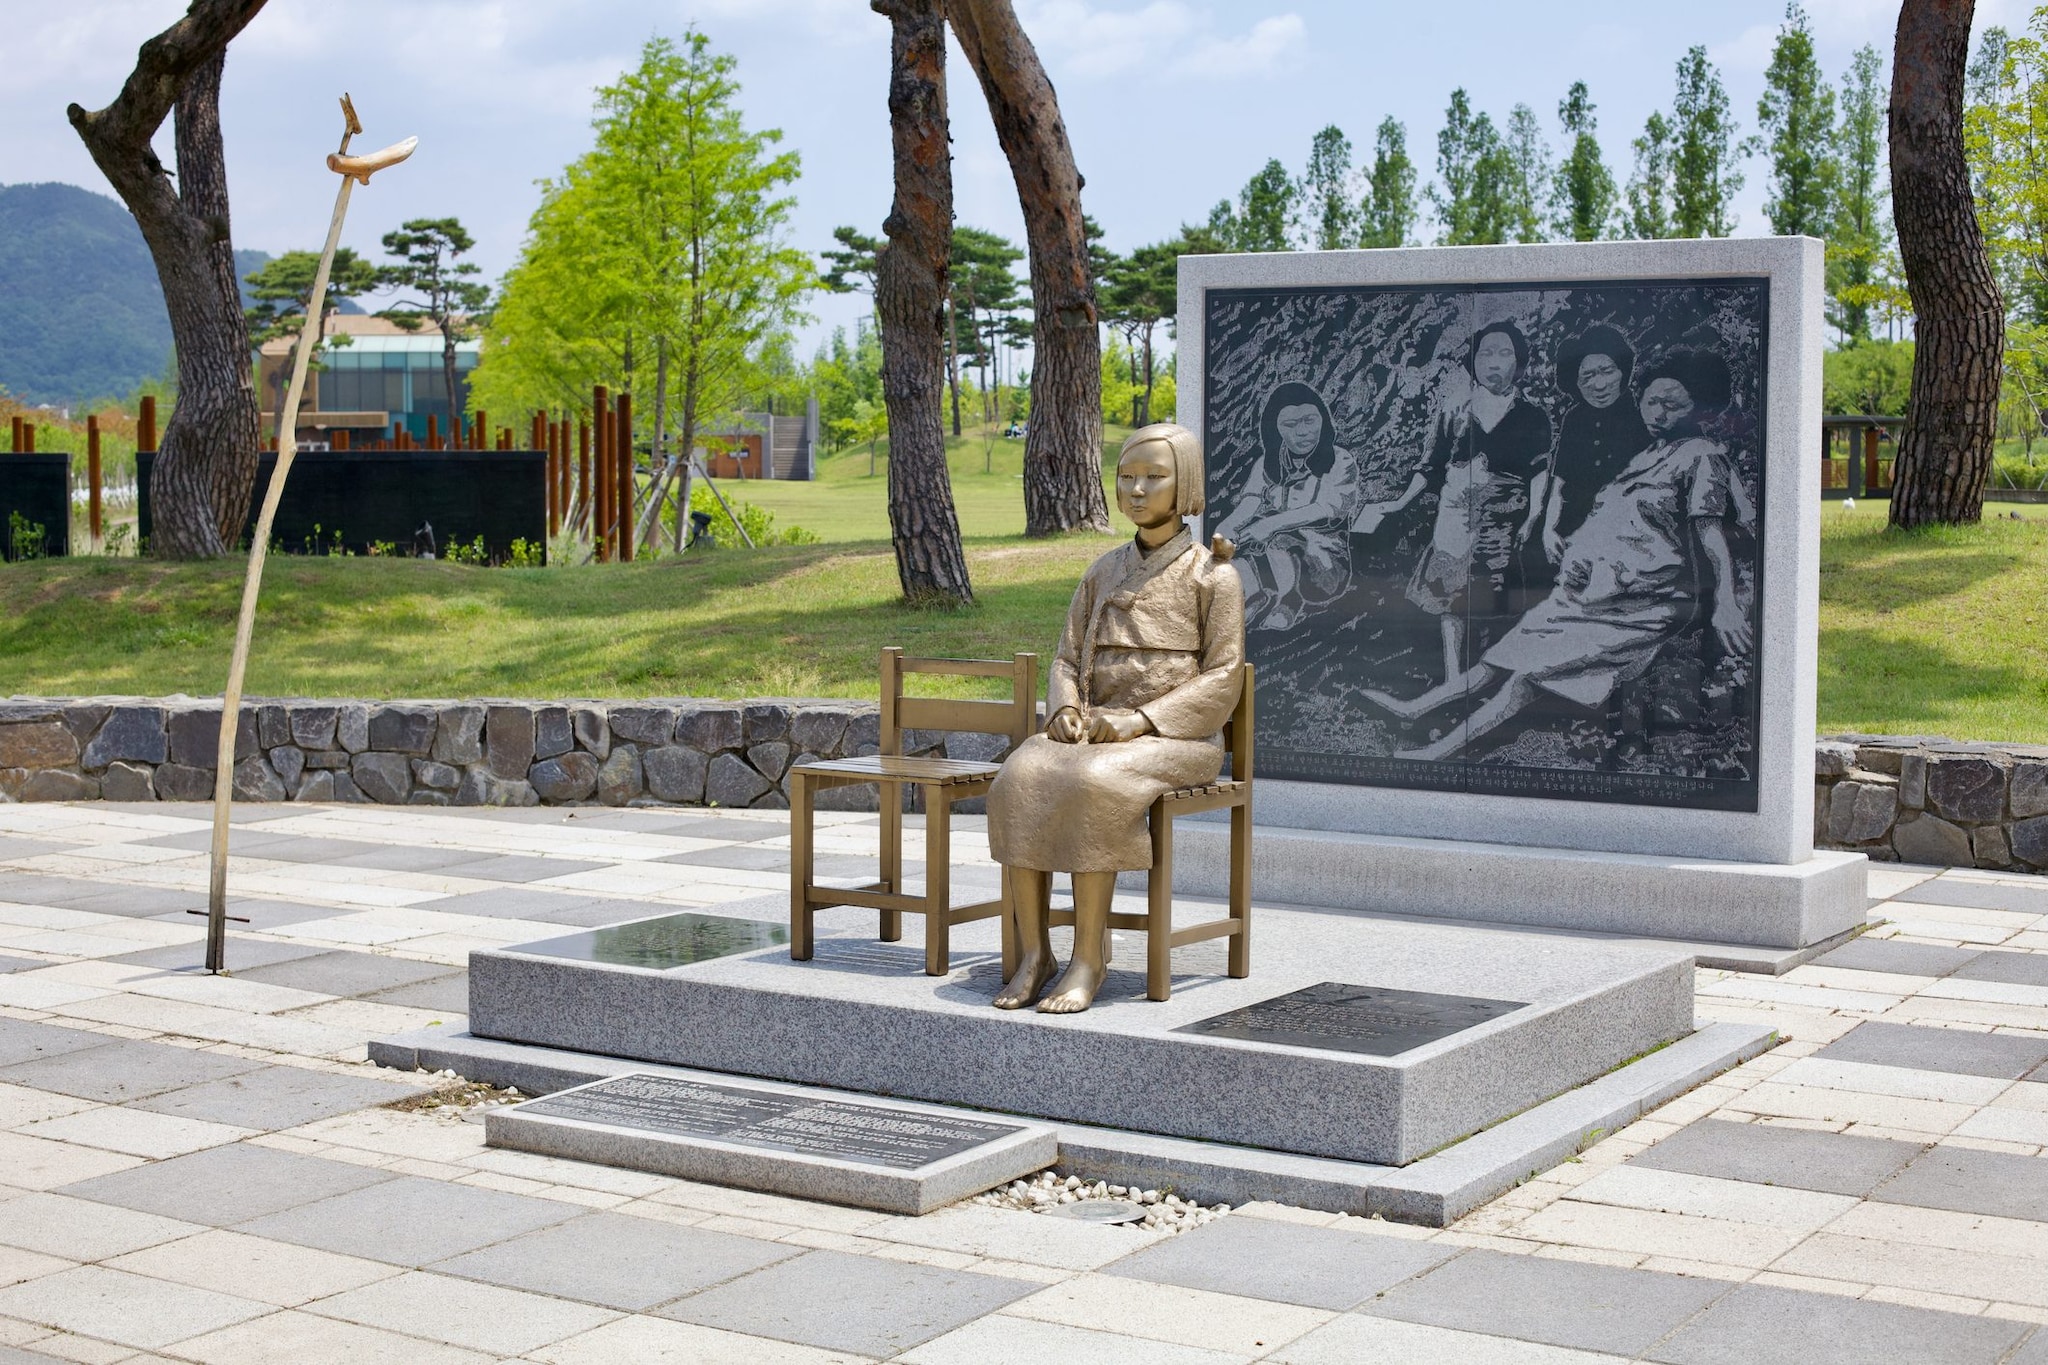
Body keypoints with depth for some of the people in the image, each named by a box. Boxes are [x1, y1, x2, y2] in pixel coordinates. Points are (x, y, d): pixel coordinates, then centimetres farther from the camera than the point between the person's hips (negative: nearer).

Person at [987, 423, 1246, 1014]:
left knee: (1091, 788, -37)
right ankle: (1034, 950, -24)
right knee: (1020, 783, -28)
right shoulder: (1103, 572, 17)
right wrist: (1067, 711, -8)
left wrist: (1138, 721, -17)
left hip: (1175, 739, -5)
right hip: (1093, 733, 5)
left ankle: (1090, 955, -27)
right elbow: (1067, 659, 15)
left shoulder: (1211, 574, 1)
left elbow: (1222, 679, -6)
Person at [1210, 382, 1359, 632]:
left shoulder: (1340, 462, 6)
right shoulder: (1267, 466, 19)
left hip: (1325, 559, -4)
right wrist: (1226, 529, -20)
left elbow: (1329, 509, -10)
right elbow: (1246, 506, 6)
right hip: (1268, 552, 4)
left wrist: (1274, 523, -23)